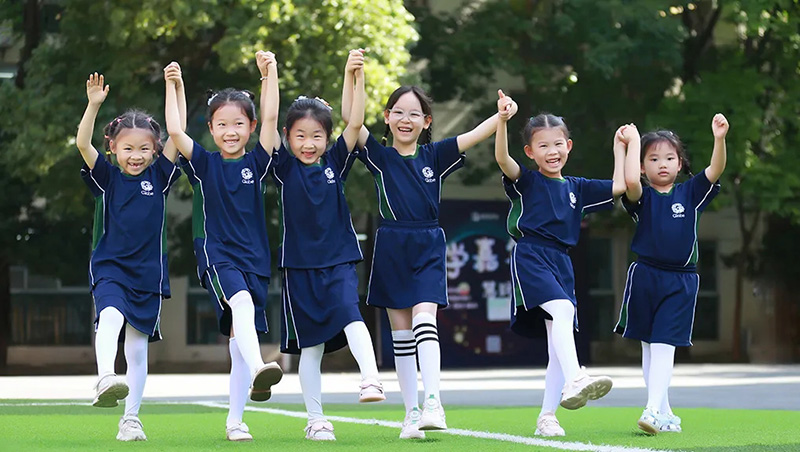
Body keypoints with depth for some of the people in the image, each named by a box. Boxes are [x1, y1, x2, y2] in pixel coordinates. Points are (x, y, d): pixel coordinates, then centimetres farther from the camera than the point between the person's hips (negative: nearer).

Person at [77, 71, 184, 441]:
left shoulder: (158, 177, 4)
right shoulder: (107, 177, 1)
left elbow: (178, 135, -2)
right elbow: (83, 144, -14)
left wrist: (178, 91, -9)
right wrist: (94, 105, -26)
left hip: (147, 272, 2)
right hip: (109, 268, -2)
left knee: (137, 347, 6)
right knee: (111, 316, -32)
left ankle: (130, 419, 14)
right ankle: (105, 380, -51)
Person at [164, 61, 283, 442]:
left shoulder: (256, 163, 7)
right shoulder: (204, 164, 3)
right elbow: (174, 130, -8)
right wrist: (172, 84, -5)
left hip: (254, 259, 3)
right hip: (217, 256, -3)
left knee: (240, 340, 3)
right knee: (241, 301, -34)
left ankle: (234, 420, 11)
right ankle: (258, 369, -54)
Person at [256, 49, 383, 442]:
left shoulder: (335, 162, 5)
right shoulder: (284, 167, 0)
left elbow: (355, 123, -5)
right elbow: (268, 118, -10)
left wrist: (357, 78, -14)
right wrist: (270, 74, -15)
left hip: (338, 261, 0)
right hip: (299, 264, 0)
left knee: (350, 315, -25)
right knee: (310, 344, 4)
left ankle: (371, 380, -41)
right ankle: (315, 420, 11)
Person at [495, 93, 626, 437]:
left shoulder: (576, 188, 19)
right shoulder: (526, 181, 4)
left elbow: (619, 186, 21)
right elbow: (502, 159, -15)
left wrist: (619, 147, 22)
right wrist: (502, 121, -29)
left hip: (561, 264, 6)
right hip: (530, 257, -6)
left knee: (559, 341, 2)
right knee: (562, 310, -31)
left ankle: (546, 416, 8)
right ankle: (574, 382, -45)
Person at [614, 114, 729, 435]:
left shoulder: (689, 194, 6)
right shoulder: (642, 197, 1)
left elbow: (715, 171, -8)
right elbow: (630, 181, -21)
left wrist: (719, 139, -24)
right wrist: (633, 141, -12)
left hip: (680, 282, -1)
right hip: (645, 276, 1)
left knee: (664, 346, -9)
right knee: (649, 348, 7)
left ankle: (654, 411, -18)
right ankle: (665, 414, 17)